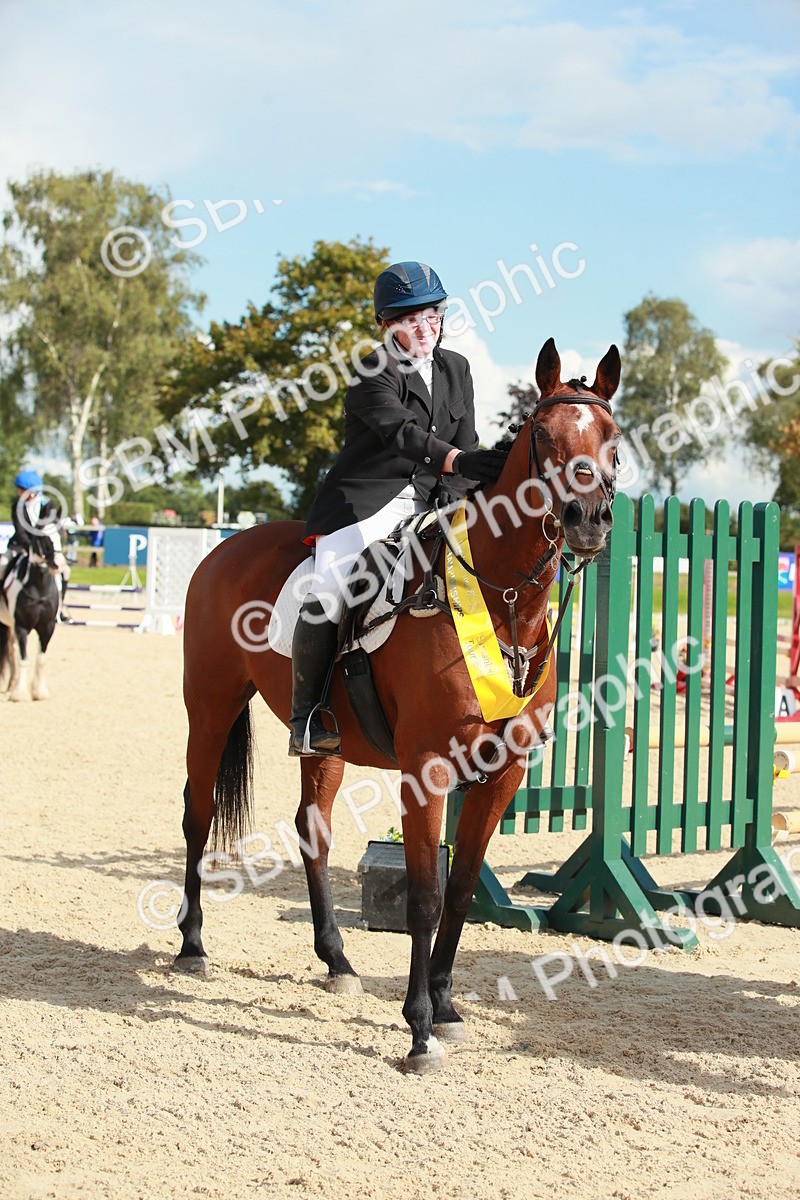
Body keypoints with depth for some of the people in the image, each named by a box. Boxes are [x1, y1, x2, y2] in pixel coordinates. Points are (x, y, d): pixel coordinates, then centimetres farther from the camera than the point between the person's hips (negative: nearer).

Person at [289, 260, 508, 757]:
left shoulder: (456, 369, 14)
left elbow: (466, 442, 14)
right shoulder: (372, 375, -8)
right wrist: (458, 461, -41)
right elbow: (401, 431, -25)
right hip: (365, 502, -6)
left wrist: (458, 493, -6)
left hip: (431, 504, 6)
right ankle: (307, 720, -16)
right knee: (327, 594, -25)